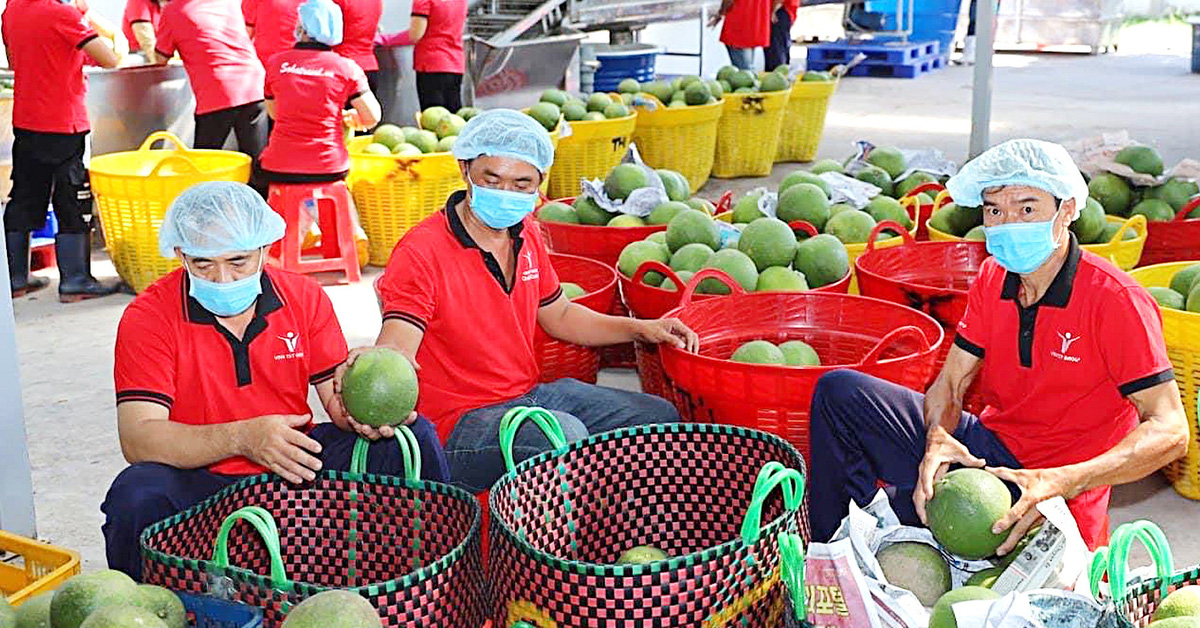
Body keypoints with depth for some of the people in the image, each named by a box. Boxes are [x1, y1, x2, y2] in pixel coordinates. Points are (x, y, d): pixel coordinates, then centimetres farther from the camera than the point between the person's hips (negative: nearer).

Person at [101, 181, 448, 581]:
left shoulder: (305, 298, 1)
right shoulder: (148, 318, -9)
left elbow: (339, 399, 1)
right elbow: (138, 440, -19)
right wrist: (242, 436, -34)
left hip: (295, 469, 3)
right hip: (202, 481, -3)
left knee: (414, 438, -11)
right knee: (137, 493, -35)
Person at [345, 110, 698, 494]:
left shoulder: (526, 236, 8)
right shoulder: (420, 252, -17)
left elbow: (558, 316, 23)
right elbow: (397, 344, -28)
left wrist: (640, 329, 13)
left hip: (531, 394, 8)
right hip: (458, 426, -8)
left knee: (660, 417, 5)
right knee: (565, 434, -35)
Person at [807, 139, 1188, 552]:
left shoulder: (1115, 301, -19)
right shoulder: (994, 278, 1)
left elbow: (1170, 431, -22)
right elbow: (950, 383, 3)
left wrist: (1060, 483, -35)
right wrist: (938, 439, -22)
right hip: (987, 447, 7)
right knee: (839, 391, 0)